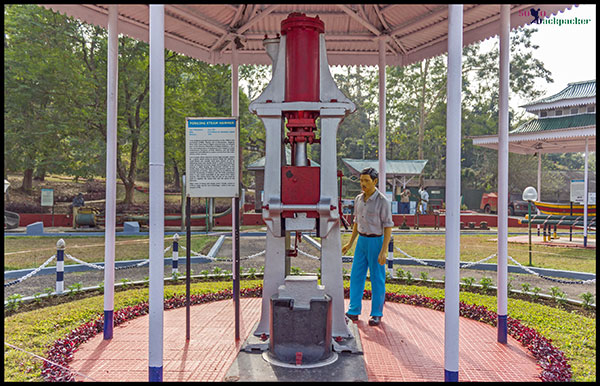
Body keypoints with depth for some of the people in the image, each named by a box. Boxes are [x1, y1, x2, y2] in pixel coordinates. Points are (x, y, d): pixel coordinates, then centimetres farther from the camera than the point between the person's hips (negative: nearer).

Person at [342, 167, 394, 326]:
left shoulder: (383, 201, -15)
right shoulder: (358, 199, 6)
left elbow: (388, 227, -15)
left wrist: (384, 251, -20)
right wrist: (350, 243, 13)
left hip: (376, 242, -6)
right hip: (362, 241, 6)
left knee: (377, 279, 3)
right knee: (356, 276, 6)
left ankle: (376, 314, 16)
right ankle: (353, 312, 16)